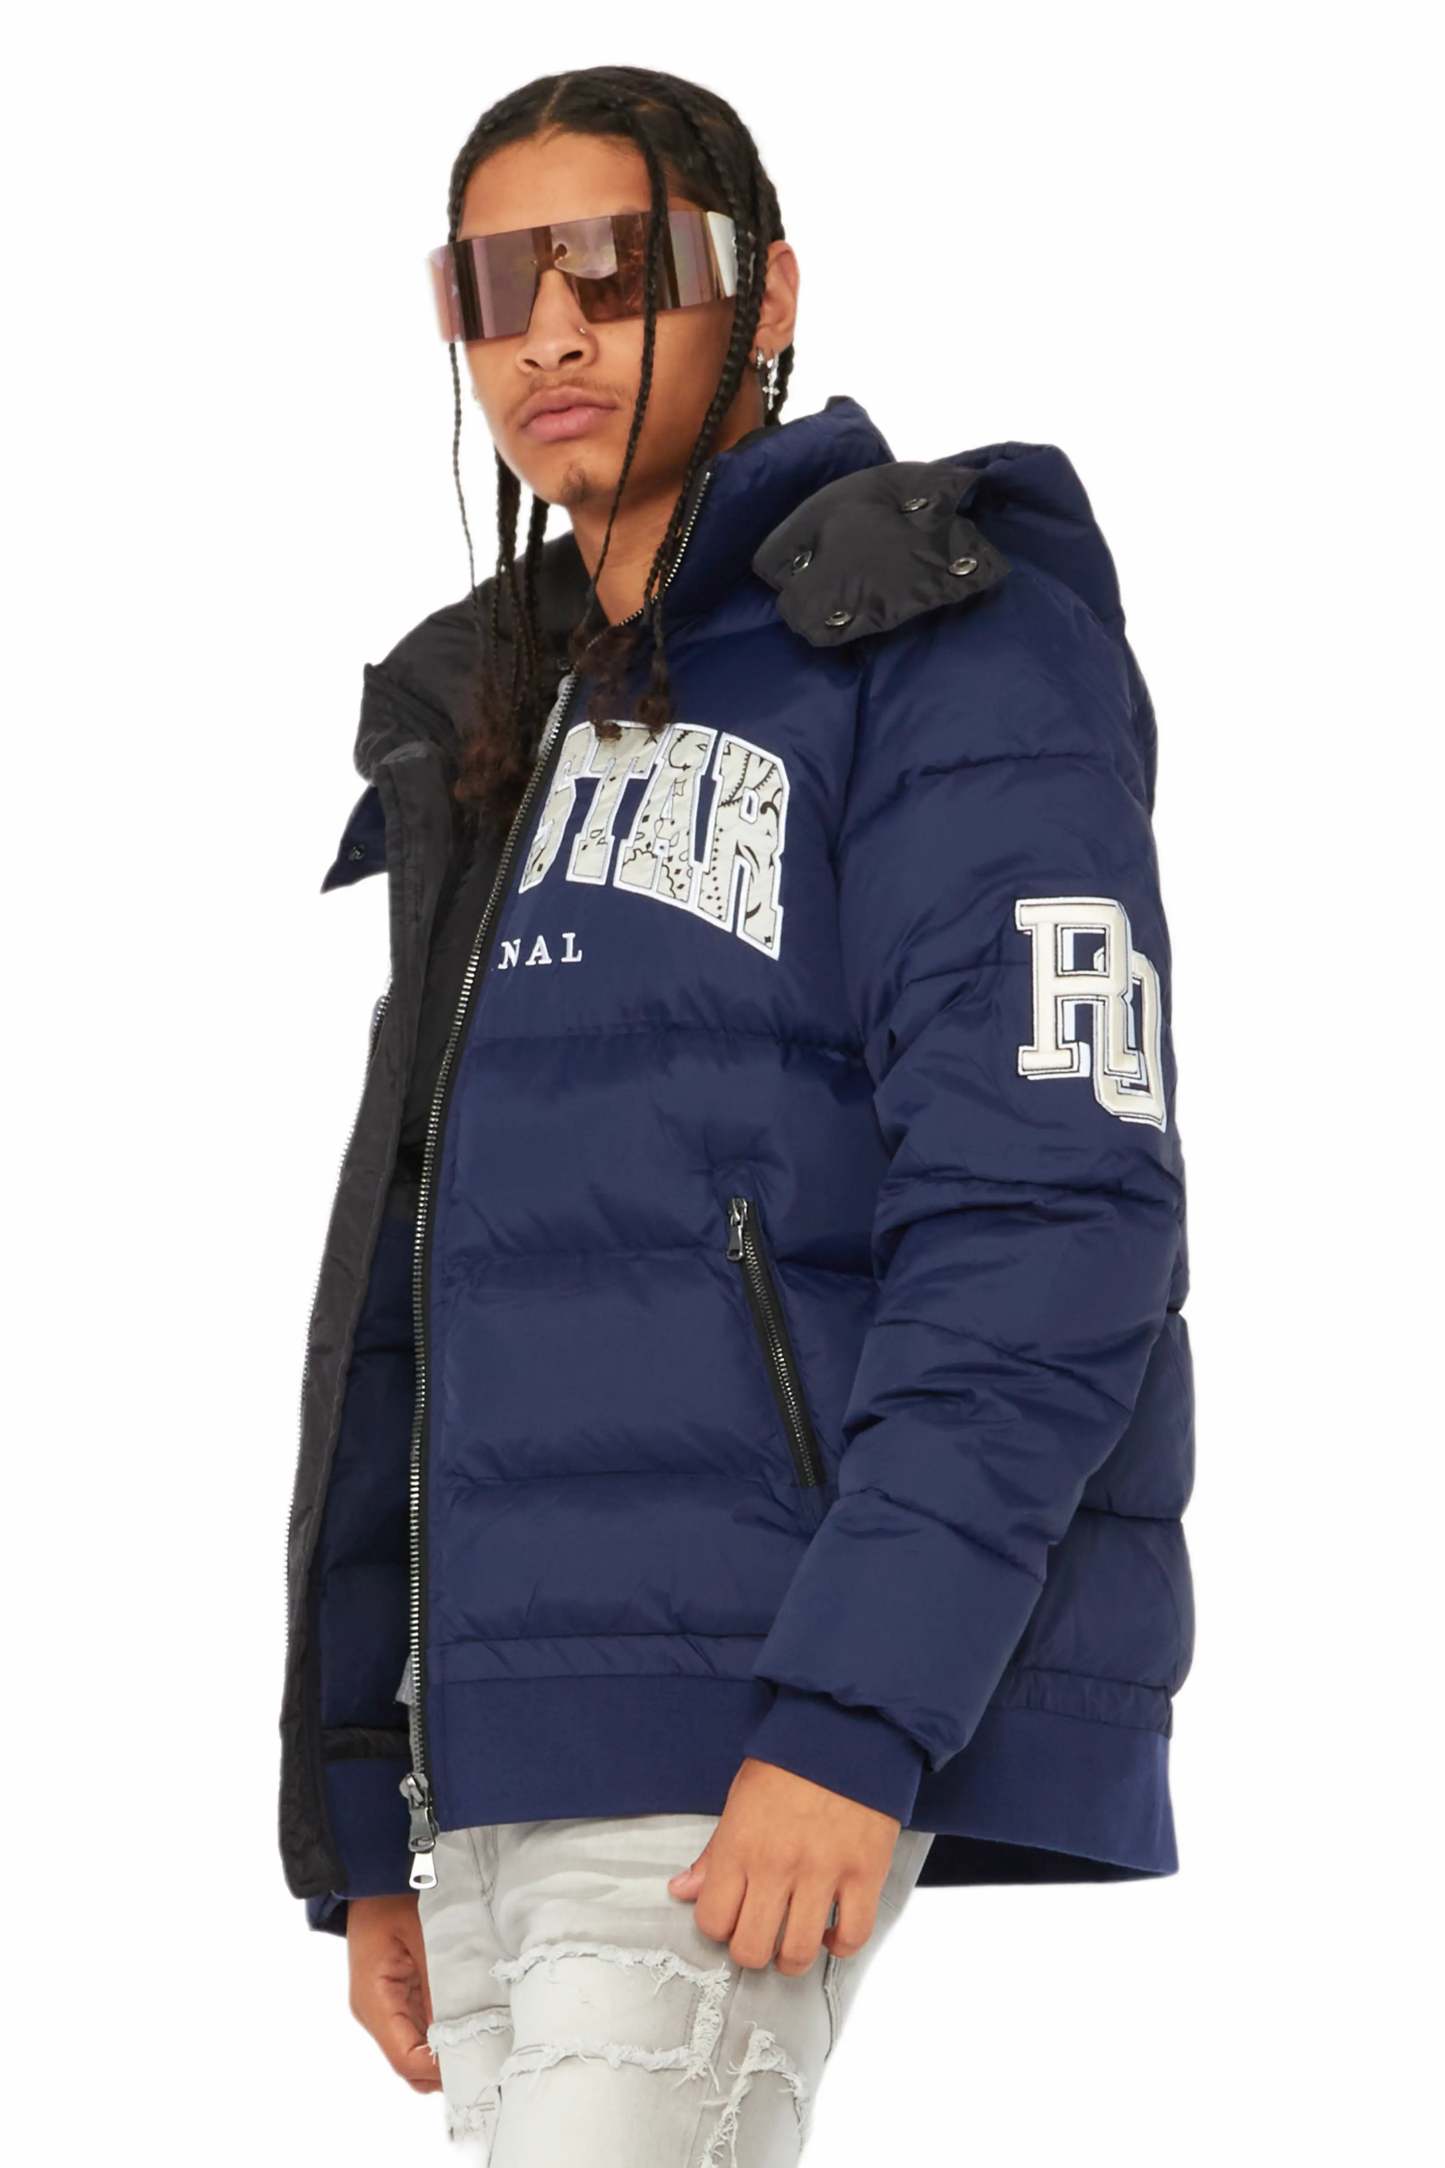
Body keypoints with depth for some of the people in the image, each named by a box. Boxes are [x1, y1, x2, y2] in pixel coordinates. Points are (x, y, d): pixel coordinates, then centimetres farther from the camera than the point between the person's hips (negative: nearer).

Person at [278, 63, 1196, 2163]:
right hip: (518, 1754, 7)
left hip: (791, 1729, -7)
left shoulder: (944, 648, -2)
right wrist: (370, 1824, 15)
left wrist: (852, 1715, -22)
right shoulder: (507, 735, 21)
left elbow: (1049, 1214, -13)